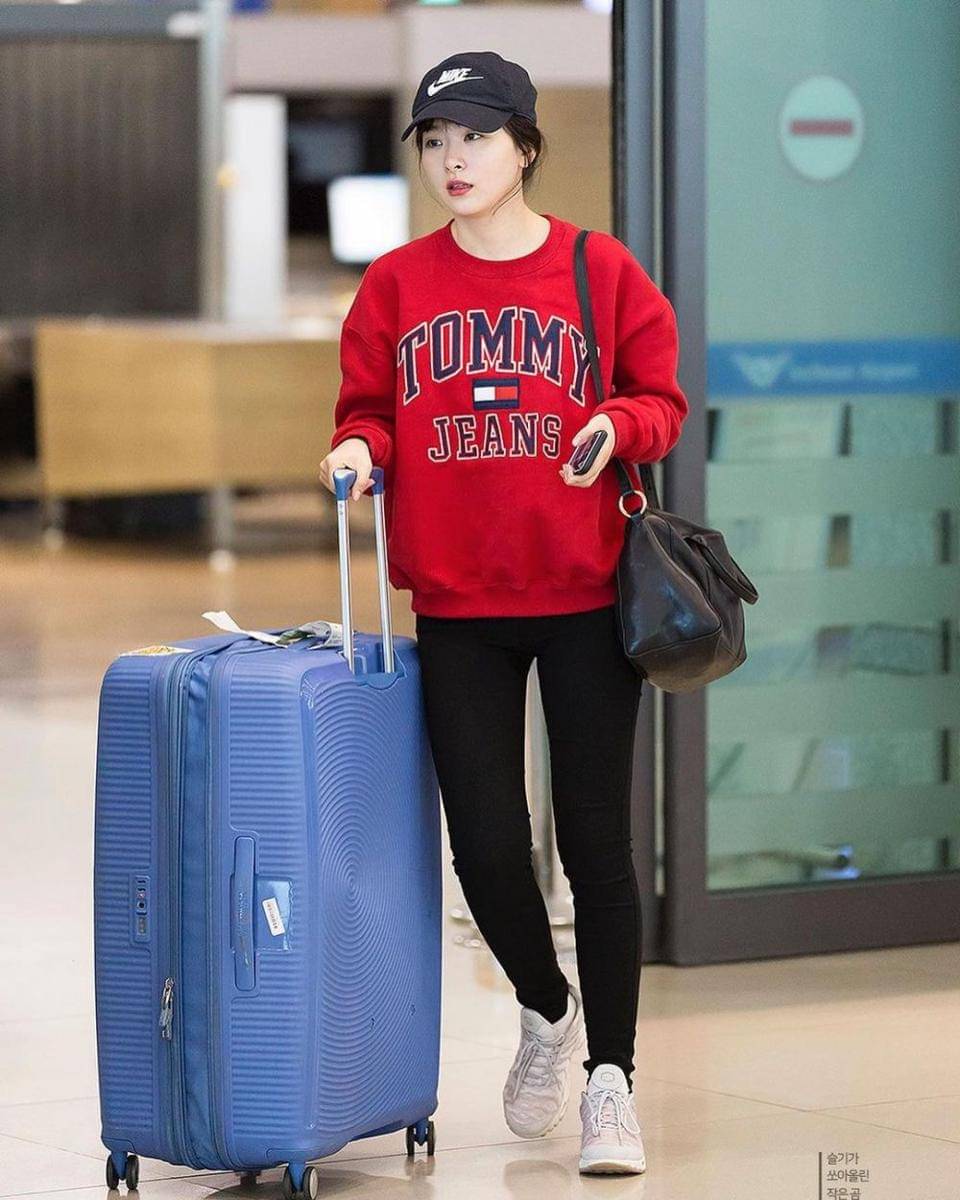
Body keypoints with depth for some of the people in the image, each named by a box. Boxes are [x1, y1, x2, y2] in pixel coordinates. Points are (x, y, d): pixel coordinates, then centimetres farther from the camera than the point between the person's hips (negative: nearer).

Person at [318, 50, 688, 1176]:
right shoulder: (396, 284, 5)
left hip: (585, 598, -2)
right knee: (486, 847, 1)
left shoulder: (599, 269, 0)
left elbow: (661, 397, 3)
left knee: (595, 844, -1)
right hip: (457, 607, 2)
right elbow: (369, 406, 10)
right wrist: (360, 448, -12)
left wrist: (619, 424, -18)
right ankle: (546, 1010, 31)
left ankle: (611, 1082, 10)